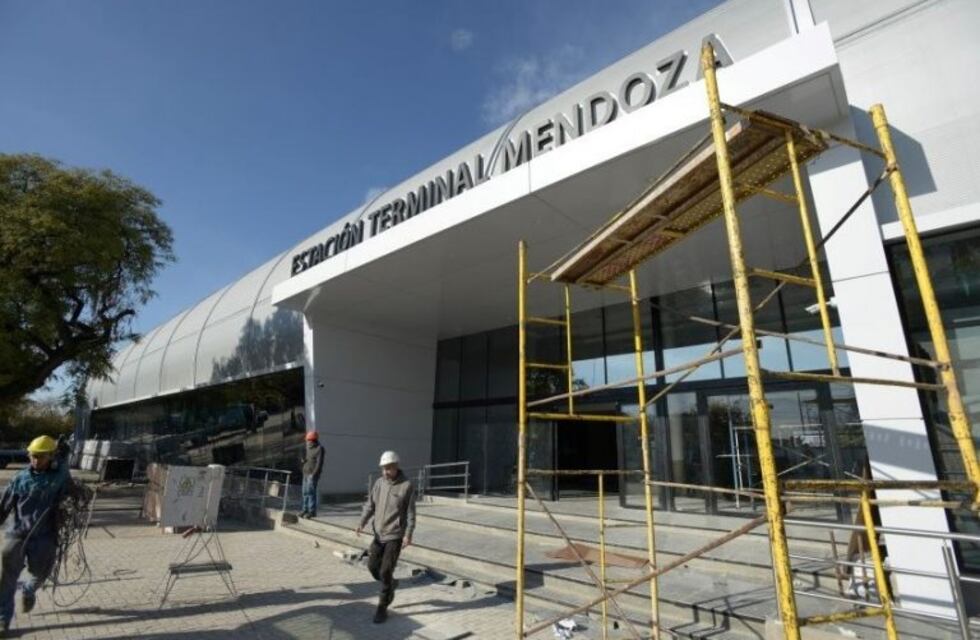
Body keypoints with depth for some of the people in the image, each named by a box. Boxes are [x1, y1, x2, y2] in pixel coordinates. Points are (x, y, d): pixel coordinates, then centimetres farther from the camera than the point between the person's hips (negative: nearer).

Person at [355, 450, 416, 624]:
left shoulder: (407, 486, -13)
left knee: (385, 571, -5)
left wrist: (408, 534, -17)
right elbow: (370, 505, 3)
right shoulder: (379, 483, 2)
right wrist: (362, 523, -11)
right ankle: (391, 584, 38)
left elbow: (410, 513, -11)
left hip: (395, 535, -5)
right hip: (379, 533, 5)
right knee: (372, 566, 10)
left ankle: (383, 608, 14)